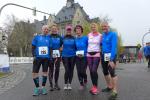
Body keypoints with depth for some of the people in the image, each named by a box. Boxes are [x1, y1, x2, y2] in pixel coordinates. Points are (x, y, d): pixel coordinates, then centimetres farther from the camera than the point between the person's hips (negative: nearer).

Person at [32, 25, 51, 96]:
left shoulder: (49, 37, 8)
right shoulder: (36, 37, 6)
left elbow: (51, 47, 10)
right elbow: (33, 47, 6)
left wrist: (51, 56, 0)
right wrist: (34, 55, -6)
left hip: (46, 58, 1)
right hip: (38, 57, -1)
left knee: (45, 72, 5)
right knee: (34, 73, -5)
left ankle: (43, 87, 18)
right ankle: (37, 88, 11)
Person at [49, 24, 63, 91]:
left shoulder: (59, 37, 10)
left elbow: (61, 45, 16)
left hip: (58, 55, 3)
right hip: (51, 55, -3)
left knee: (57, 69, 6)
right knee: (51, 70, -1)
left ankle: (56, 84, 19)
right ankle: (51, 85, 6)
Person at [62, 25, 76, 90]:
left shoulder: (74, 38, 5)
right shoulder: (63, 38, 3)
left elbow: (76, 47, 11)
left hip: (72, 56, 1)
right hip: (65, 56, -1)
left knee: (71, 70, 6)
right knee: (67, 70, -8)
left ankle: (69, 84, 19)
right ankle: (65, 84, 10)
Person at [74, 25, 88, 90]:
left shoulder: (85, 38, -6)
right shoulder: (75, 39, 5)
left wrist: (84, 53, -9)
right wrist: (76, 53, 5)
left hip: (84, 57, -4)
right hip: (77, 57, 4)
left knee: (83, 71, -6)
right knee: (79, 71, 2)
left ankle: (85, 80, 26)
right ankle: (81, 84, 18)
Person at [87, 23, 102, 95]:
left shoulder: (100, 35, 0)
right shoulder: (89, 35, 9)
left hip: (96, 54, -4)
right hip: (89, 54, 4)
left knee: (94, 71, -12)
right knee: (91, 71, 4)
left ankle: (96, 87, -1)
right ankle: (93, 86, 16)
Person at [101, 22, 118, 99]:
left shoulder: (113, 34, -12)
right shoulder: (103, 35, 10)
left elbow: (114, 47, -22)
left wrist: (111, 59, -28)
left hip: (111, 55, -8)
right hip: (103, 55, 8)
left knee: (112, 72, -13)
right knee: (105, 72, 16)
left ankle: (114, 91, -7)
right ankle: (109, 87, 34)